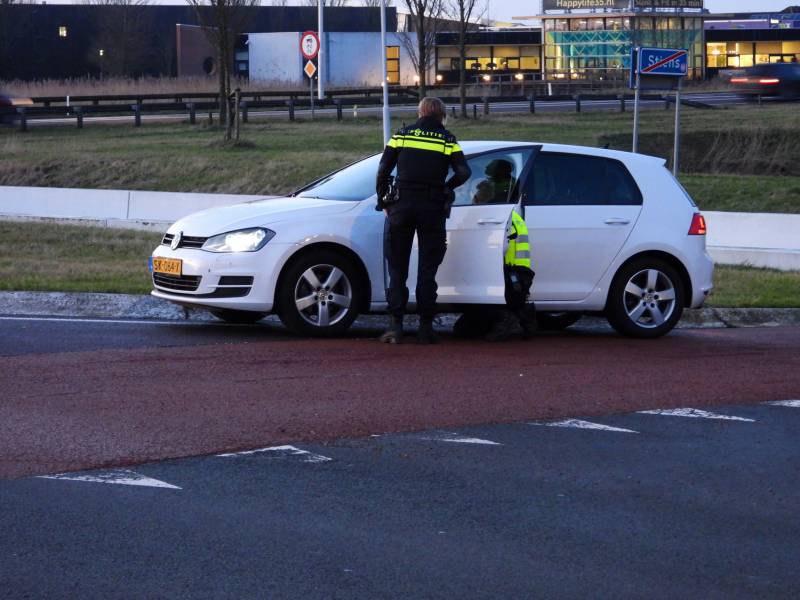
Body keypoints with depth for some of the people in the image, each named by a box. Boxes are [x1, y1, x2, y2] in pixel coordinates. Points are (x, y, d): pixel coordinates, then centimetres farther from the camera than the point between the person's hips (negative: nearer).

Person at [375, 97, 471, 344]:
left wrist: (383, 199, 13)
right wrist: (446, 187, 12)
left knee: (397, 269, 6)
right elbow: (464, 172, -5)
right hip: (432, 208, 0)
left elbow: (383, 170, 2)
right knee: (427, 271, 6)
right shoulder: (447, 140, 6)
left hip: (402, 205, 0)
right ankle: (426, 327, 4)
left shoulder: (402, 135, 7)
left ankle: (396, 325, -1)